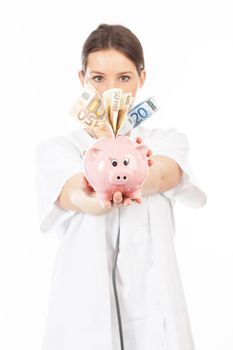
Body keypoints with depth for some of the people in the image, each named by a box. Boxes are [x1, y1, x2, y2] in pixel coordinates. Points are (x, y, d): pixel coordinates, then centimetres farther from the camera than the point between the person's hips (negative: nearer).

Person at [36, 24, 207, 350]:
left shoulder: (169, 141, 2)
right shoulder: (56, 149, -2)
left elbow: (163, 174, -22)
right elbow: (78, 196, -24)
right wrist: (90, 199, -49)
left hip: (155, 315, 1)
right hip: (82, 315, -1)